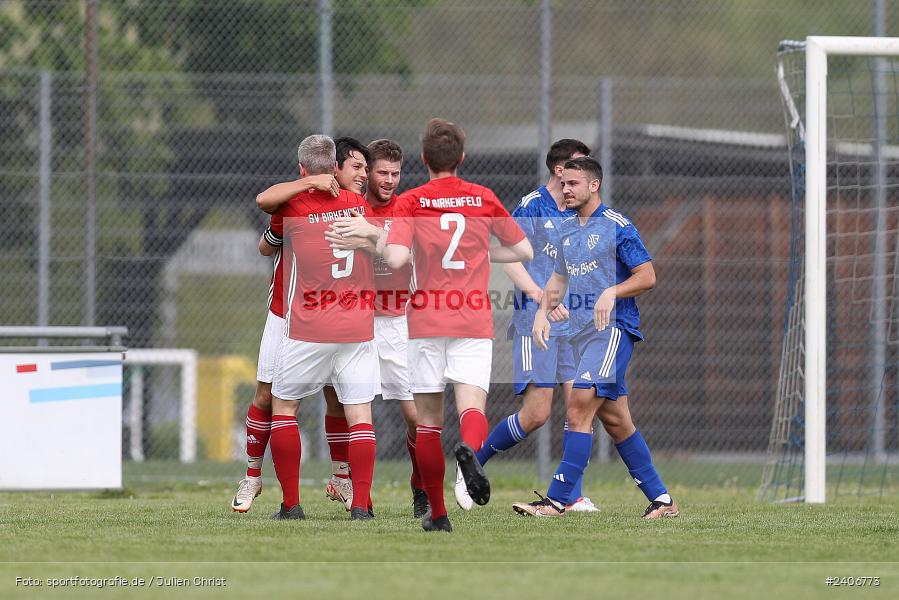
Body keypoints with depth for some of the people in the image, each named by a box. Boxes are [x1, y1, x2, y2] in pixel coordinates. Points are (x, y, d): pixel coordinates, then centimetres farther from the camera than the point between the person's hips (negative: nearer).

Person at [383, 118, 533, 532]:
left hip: (426, 323, 0)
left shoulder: (410, 203, -2)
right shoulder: (485, 199, 6)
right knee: (472, 407, -9)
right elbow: (524, 251, 14)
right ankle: (469, 448, -45)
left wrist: (390, 247, 8)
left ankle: (437, 513, 9)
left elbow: (395, 259, -15)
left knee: (428, 419, 8)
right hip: (475, 324, 1)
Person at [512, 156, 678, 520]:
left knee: (579, 411, -16)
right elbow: (559, 278, 28)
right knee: (614, 419, 8)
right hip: (582, 333, 8)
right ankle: (661, 500, 15)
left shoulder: (617, 227, -7)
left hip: (612, 329, -8)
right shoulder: (567, 229, 16)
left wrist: (611, 292, -21)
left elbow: (647, 276, -7)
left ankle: (558, 500, -18)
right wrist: (543, 312, 12)